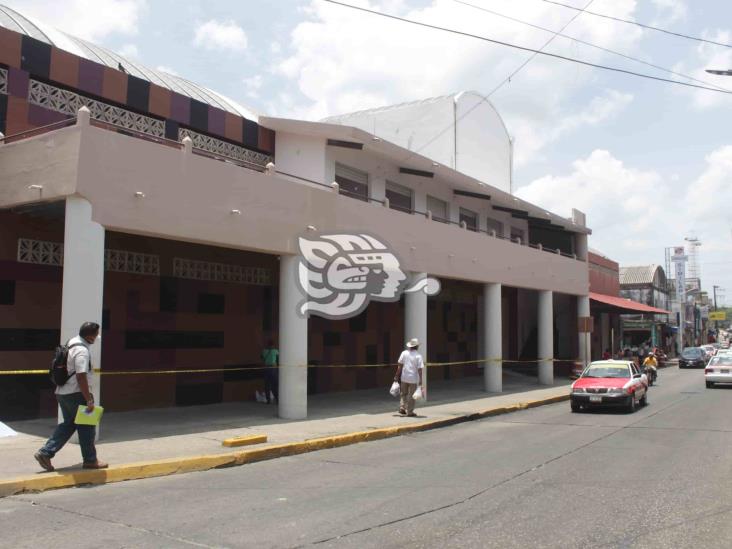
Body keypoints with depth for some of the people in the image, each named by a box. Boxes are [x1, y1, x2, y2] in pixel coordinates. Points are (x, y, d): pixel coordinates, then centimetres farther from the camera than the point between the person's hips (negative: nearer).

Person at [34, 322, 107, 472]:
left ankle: (45, 453, 13)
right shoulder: (82, 351, -20)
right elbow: (81, 377, -26)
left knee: (68, 424, 18)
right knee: (86, 427, 3)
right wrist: (89, 400, -22)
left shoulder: (72, 344, 11)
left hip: (62, 392, 9)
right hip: (76, 394, -9)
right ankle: (90, 460, 13)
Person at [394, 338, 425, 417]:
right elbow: (419, 369, -11)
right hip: (414, 379, -2)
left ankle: (402, 408, 9)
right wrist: (420, 380, -5)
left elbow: (400, 365, 0)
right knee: (411, 395, 7)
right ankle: (410, 412, 11)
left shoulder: (404, 353, -1)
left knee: (403, 394, 17)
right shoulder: (418, 356, -8)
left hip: (404, 377, 2)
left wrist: (397, 375, 8)